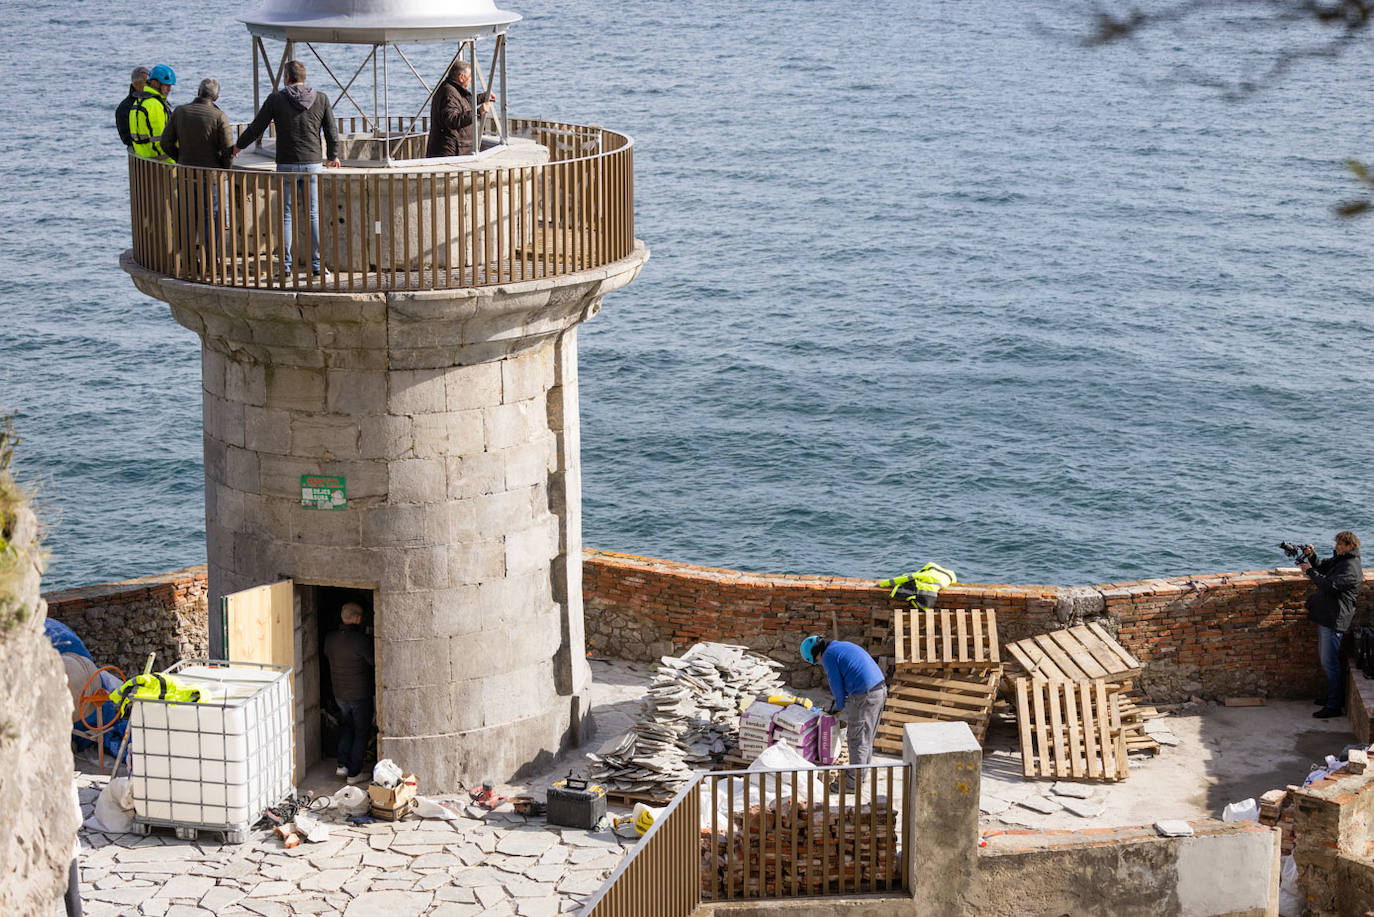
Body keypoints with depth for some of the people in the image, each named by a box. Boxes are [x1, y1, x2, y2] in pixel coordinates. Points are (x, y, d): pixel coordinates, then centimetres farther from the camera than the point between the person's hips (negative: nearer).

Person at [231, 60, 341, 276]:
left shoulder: (276, 99, -3)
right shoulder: (321, 100, 2)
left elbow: (256, 128, 3)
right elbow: (332, 132, 7)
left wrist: (238, 146, 21)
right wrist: (333, 156, 25)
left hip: (286, 165, -1)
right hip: (313, 163, 1)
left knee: (285, 215, 5)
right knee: (314, 215, 5)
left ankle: (286, 264, 3)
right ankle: (317, 264, 2)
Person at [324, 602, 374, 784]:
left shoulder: (330, 639, -4)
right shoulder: (361, 640, -23)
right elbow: (375, 663, -15)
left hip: (339, 694, 6)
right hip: (360, 694, -6)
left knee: (347, 727, 25)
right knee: (361, 732, 9)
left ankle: (343, 765, 20)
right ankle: (354, 773, 13)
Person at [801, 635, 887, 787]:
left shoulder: (828, 656, -6)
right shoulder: (844, 646, 22)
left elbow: (836, 684, -4)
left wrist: (839, 706, 13)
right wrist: (840, 700, 28)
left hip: (864, 697, -9)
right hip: (881, 689, 9)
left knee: (856, 739, 2)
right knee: (867, 736, 21)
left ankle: (854, 781, 8)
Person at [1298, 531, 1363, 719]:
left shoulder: (1351, 568, -18)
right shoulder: (1338, 559, 13)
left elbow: (1329, 585, -25)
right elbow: (1322, 568, 25)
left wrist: (1310, 571, -15)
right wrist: (1312, 557, 5)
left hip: (1334, 619, -11)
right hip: (1326, 616, 11)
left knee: (1329, 663, -9)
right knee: (1325, 659, 20)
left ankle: (1334, 706, -6)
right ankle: (1335, 696, 32)